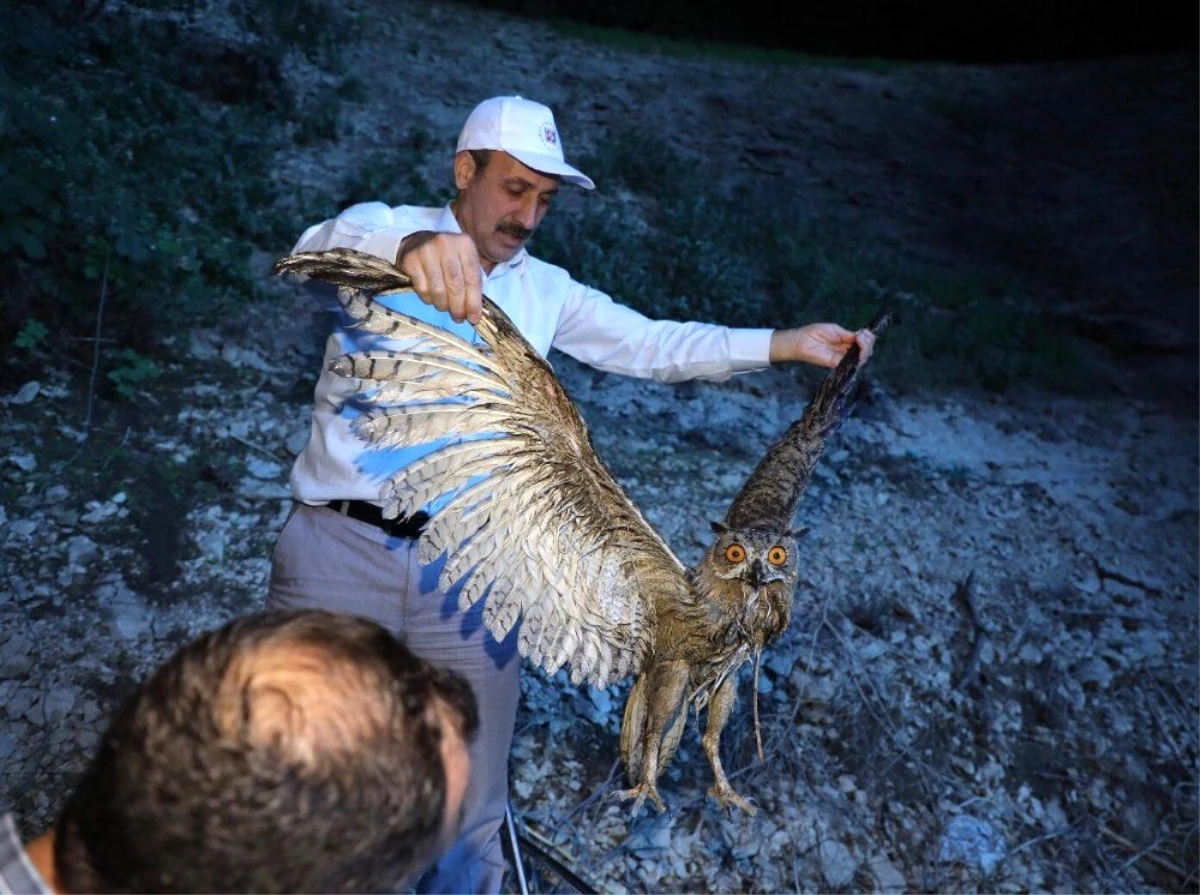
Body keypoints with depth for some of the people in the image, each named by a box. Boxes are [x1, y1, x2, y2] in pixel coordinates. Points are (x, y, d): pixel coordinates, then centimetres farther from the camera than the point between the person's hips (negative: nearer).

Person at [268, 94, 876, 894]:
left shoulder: (544, 289, 14)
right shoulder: (385, 230, 0)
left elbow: (653, 345, 12)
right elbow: (317, 250, -22)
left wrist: (787, 344, 3)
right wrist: (409, 245, -45)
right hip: (343, 548, -2)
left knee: (473, 812, 9)